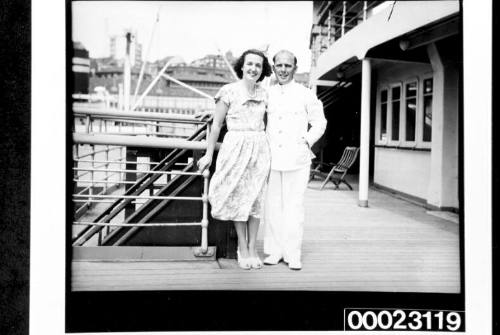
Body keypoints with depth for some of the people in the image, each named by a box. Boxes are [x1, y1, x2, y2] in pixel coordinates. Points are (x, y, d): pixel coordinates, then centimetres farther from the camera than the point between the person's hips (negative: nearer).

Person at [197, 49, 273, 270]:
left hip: (259, 149, 4)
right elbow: (217, 124, 0)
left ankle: (252, 248, 14)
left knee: (256, 199, 4)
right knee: (238, 198, 2)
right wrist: (209, 154, 0)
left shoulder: (264, 95, 9)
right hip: (235, 146, -3)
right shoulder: (229, 91, -3)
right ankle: (242, 248, 13)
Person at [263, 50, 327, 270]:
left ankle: (293, 254, 5)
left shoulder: (306, 95, 4)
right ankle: (275, 250, 14)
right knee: (272, 205, 4)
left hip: (297, 159, -2)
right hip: (271, 158, 3)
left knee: (294, 206, -2)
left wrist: (307, 141, -3)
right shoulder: (266, 94, 10)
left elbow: (319, 123, 10)